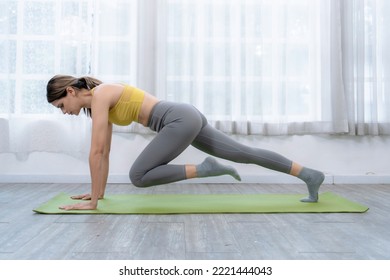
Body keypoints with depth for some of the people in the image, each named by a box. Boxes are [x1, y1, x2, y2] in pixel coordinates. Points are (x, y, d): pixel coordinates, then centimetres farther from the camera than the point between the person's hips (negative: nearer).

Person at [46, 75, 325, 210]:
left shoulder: (99, 95, -10)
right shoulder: (101, 101, 18)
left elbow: (97, 152, -15)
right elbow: (105, 152, 23)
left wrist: (92, 202, -11)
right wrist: (99, 192, 25)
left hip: (181, 120, -10)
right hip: (187, 119, 10)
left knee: (138, 176, -9)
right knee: (246, 154, 10)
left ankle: (204, 169, -10)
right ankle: (310, 175, 14)